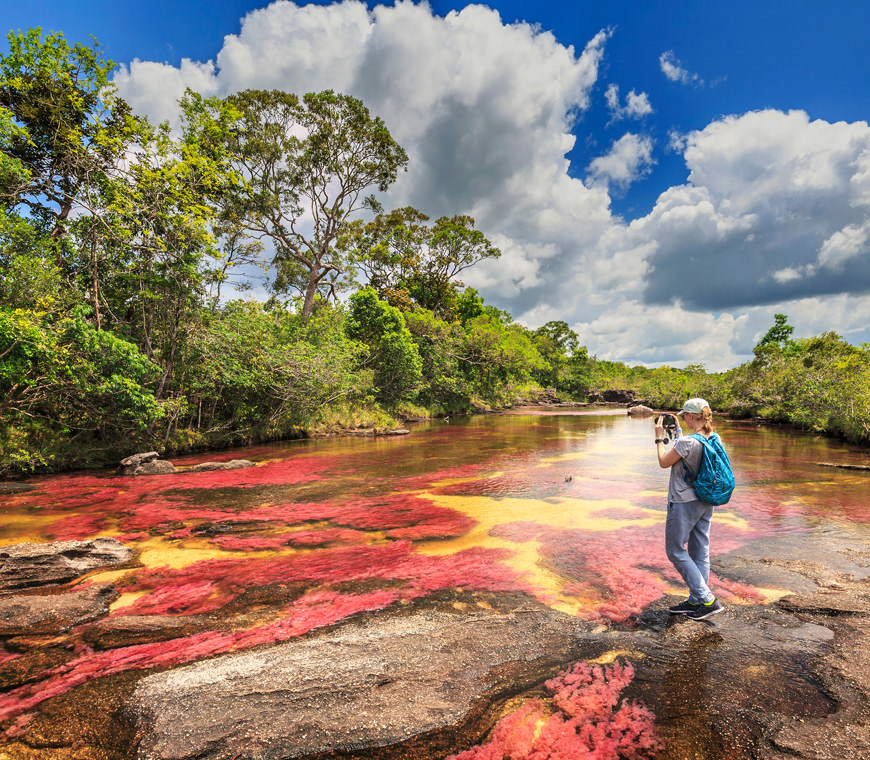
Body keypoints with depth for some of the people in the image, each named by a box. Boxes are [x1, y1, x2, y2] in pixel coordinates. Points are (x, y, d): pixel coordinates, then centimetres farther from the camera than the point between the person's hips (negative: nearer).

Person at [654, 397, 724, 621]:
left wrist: (659, 437, -1)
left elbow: (664, 462, -11)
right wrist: (677, 432, 21)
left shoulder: (687, 441, -24)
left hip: (684, 503, -8)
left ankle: (708, 600, 4)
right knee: (700, 552, 14)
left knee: (675, 550, 5)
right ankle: (695, 601, 24)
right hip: (705, 502, 9)